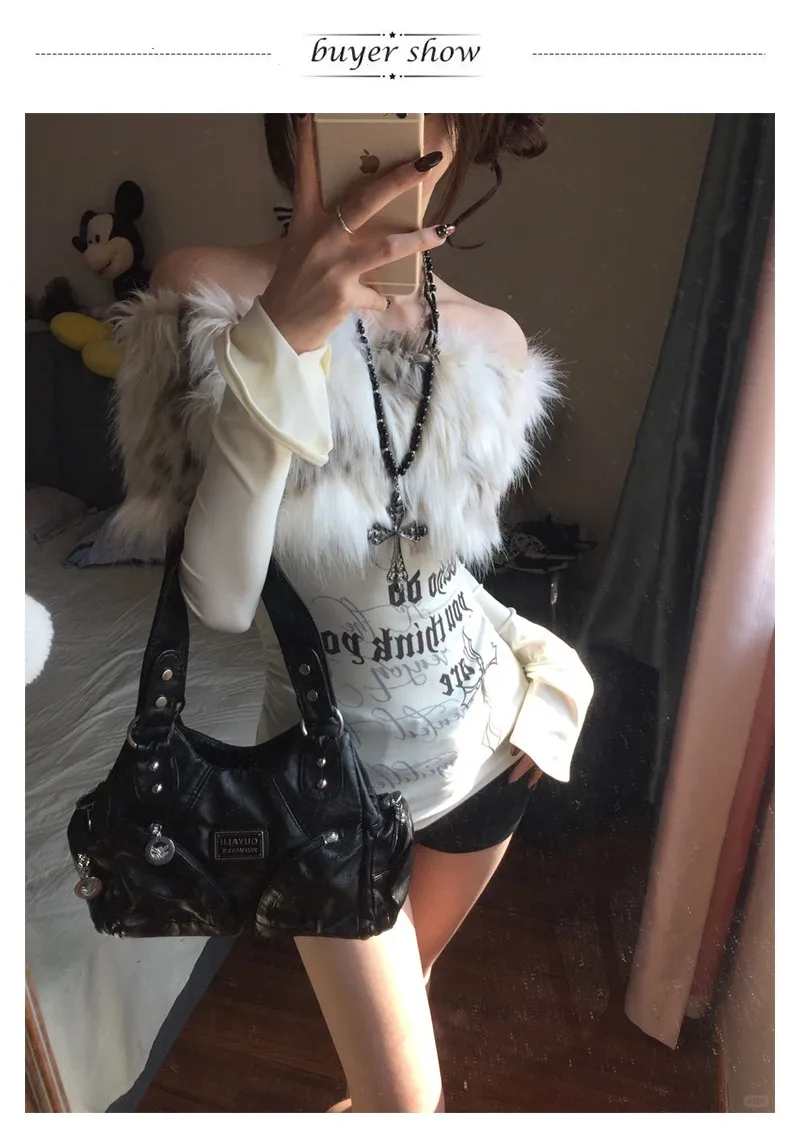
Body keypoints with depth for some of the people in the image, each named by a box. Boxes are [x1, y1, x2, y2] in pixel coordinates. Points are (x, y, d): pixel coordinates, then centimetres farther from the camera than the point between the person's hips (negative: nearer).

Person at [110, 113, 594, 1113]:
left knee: (411, 979, 30)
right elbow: (216, 600, -26)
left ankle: (372, 1087, 65)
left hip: (484, 734, 4)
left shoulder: (494, 343, -7)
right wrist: (277, 342, -34)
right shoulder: (207, 297, -18)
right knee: (408, 1102, 11)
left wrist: (538, 663, 0)